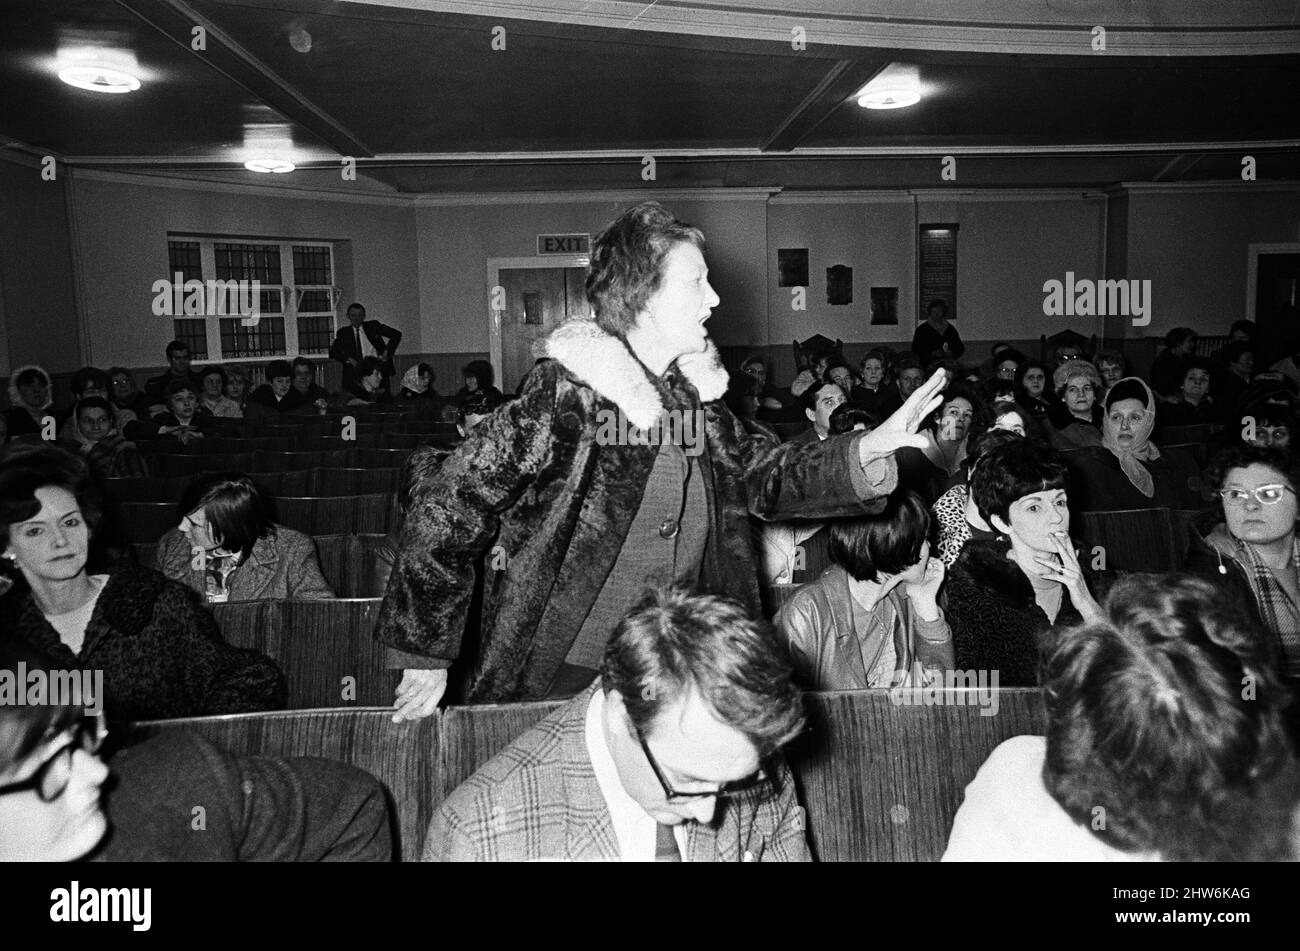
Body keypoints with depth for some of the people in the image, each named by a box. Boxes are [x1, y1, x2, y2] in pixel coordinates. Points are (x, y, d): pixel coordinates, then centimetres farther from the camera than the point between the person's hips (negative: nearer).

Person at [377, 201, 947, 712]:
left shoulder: (692, 392, 2)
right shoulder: (568, 394, -20)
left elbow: (757, 476, 11)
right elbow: (448, 510, -17)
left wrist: (867, 449, -4)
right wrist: (426, 655, -13)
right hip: (563, 682, -6)